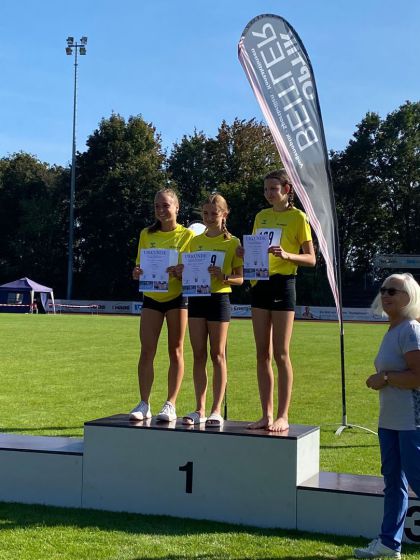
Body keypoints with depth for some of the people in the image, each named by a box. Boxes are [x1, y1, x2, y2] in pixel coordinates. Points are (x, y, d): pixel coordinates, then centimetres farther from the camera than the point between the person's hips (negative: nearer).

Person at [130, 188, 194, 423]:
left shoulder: (187, 235, -1)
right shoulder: (147, 234, 8)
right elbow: (140, 266, 12)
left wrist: (181, 271, -24)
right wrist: (137, 272, -11)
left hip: (177, 297, -3)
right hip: (152, 297, 3)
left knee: (176, 351, 1)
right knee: (147, 351, -2)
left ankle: (171, 404, 5)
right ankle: (144, 404, 3)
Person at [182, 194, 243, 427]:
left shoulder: (232, 242, 0)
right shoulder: (195, 241, 12)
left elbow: (240, 278, -2)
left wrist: (223, 276, -22)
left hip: (219, 298, -4)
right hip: (196, 298, 4)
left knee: (218, 355, -1)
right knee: (199, 355, 5)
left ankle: (217, 410, 3)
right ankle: (200, 409, 9)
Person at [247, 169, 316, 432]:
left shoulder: (297, 217, -2)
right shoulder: (261, 217, 16)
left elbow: (311, 259, -5)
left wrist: (287, 255, -23)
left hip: (282, 284, -6)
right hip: (260, 284, 6)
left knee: (280, 353, -5)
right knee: (263, 353, 6)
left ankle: (283, 416, 1)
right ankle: (267, 414, 12)